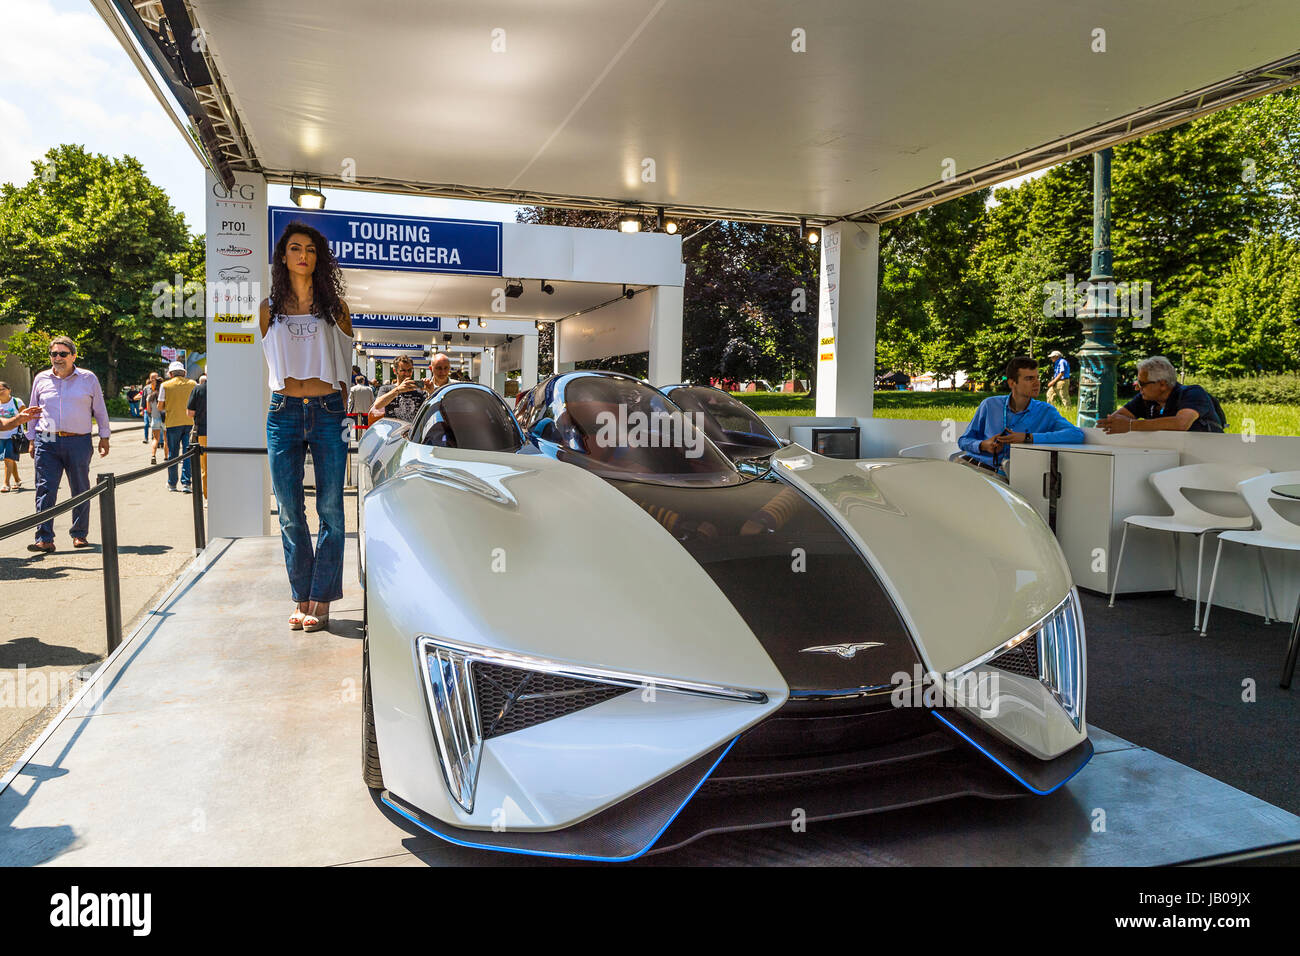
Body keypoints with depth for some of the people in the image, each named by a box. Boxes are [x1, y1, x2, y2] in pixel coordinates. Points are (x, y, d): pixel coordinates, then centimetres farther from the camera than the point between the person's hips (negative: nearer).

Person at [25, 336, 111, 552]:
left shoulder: (88, 379, 5)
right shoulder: (41, 379, 10)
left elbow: (100, 410, 11)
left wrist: (104, 437, 8)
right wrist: (32, 440, 15)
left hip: (79, 442, -1)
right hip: (47, 442, 1)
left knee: (81, 491, 6)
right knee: (45, 490, -5)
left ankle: (79, 534, 17)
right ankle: (44, 538, -4)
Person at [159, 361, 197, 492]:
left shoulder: (165, 385, -3)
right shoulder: (192, 384, 2)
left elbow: (160, 406, -1)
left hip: (173, 423, -1)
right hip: (189, 422, 1)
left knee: (172, 454, 9)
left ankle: (172, 484, 18)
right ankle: (186, 483, -6)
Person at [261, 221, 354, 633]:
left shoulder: (334, 307, 9)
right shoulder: (270, 309, 11)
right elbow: (273, 361, 20)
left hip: (327, 413, -1)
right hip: (283, 414, 1)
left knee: (330, 510, -2)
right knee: (290, 513, 2)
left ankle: (321, 601, 5)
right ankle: (302, 598, 12)